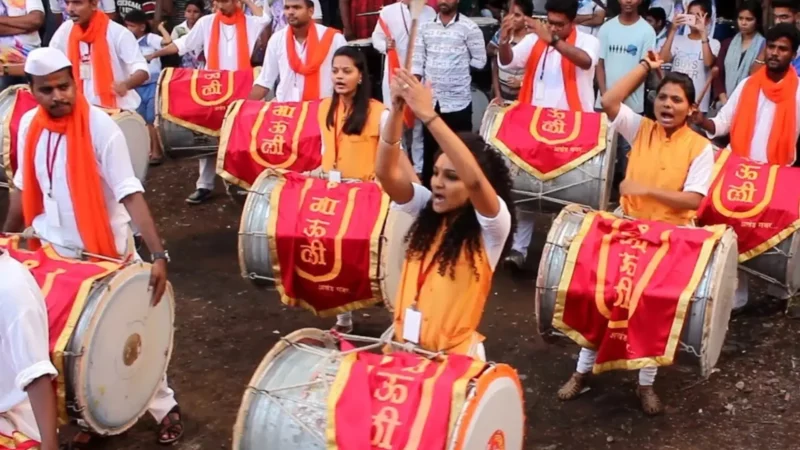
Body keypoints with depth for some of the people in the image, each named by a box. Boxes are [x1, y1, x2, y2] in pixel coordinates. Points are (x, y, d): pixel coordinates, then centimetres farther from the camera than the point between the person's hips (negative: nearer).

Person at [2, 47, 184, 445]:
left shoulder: (100, 127, -20)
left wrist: (158, 255, -33)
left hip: (104, 253, -5)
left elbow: (131, 194, -25)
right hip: (52, 251, 5)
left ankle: (164, 408, 24)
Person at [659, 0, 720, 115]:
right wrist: (673, 30, -9)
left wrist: (703, 33, -19)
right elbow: (663, 59, -7)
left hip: (698, 106, -2)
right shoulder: (678, 40, 10)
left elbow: (708, 62, -19)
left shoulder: (713, 43, 2)